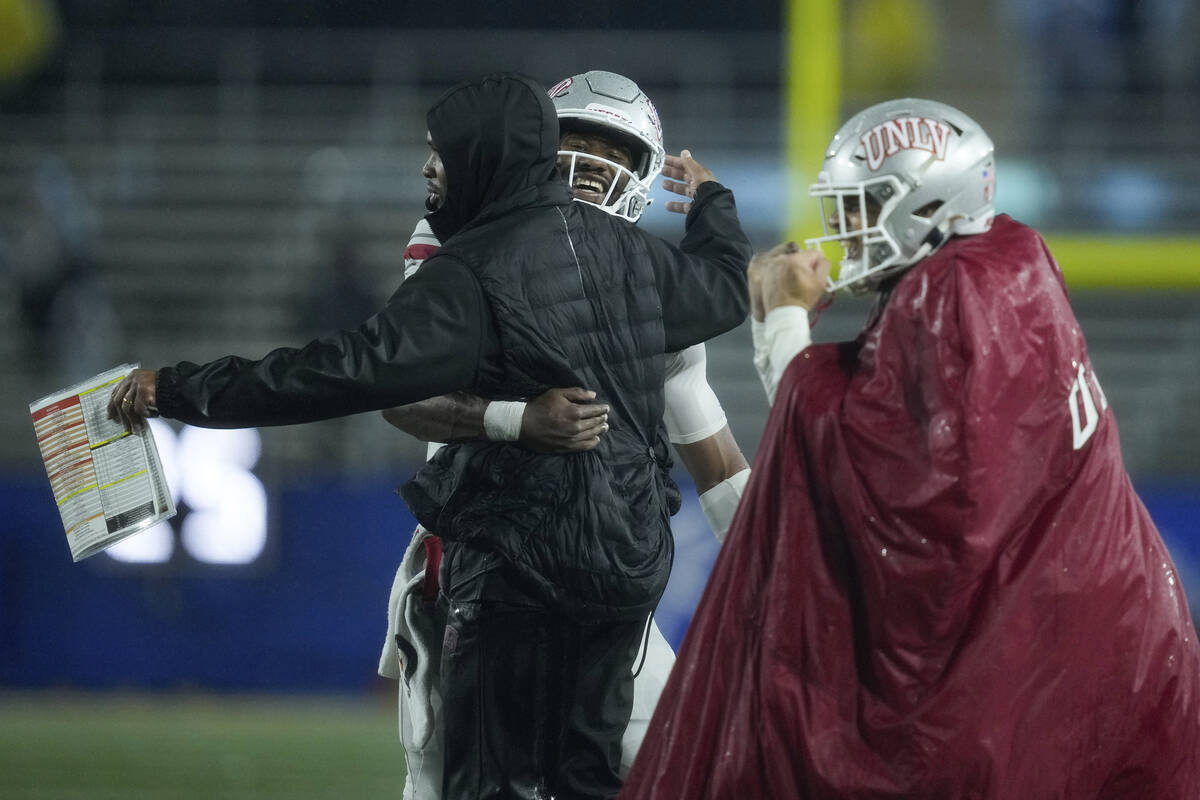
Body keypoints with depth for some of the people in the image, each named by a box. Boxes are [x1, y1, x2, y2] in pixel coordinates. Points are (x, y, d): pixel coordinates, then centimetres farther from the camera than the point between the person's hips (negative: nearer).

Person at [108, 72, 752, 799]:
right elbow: (727, 285, 24)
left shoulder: (473, 276, -18)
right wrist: (710, 200, 47)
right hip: (632, 554, 7)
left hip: (522, 561, -7)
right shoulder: (620, 248, 5)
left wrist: (180, 390, -24)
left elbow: (349, 371, -26)